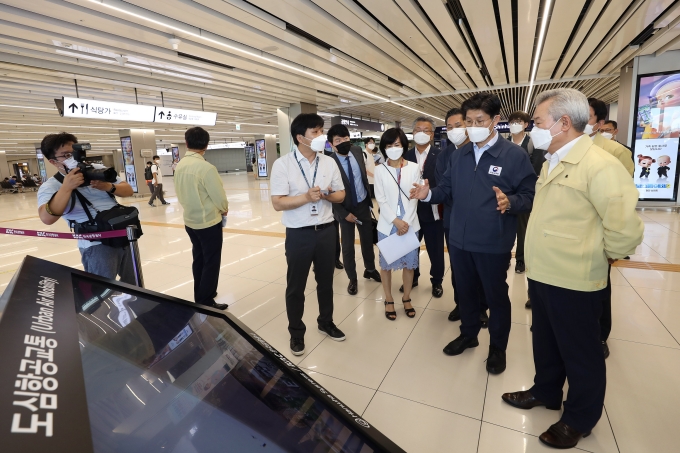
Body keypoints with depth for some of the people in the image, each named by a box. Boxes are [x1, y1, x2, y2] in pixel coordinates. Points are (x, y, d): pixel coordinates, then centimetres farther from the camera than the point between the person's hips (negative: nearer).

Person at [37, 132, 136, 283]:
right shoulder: (50, 186, -3)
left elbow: (128, 191, 7)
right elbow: (47, 218, -20)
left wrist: (109, 187, -12)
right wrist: (66, 187, -25)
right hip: (97, 244, -4)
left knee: (134, 285, 17)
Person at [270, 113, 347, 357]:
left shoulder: (329, 162, 2)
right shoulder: (283, 164, -11)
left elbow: (341, 194, 8)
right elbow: (277, 203, -14)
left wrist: (328, 195, -13)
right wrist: (306, 197, -25)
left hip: (326, 231, 4)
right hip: (298, 234, -3)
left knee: (326, 282, 19)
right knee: (295, 286, 11)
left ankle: (326, 322, 41)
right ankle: (296, 332, 31)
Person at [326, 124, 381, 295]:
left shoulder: (357, 151, -5)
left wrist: (369, 197, 9)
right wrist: (344, 213, -16)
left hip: (363, 204, 5)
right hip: (345, 209, -5)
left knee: (368, 240, 19)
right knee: (347, 246, 7)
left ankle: (370, 269, 41)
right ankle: (352, 279, 26)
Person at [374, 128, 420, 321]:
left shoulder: (414, 168, 1)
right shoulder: (380, 170, 0)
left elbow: (414, 198, -1)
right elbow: (381, 199, -4)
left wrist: (406, 222, -10)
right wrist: (396, 221, -13)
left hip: (410, 224, 1)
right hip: (387, 225, 0)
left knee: (409, 263, 10)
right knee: (386, 264, 8)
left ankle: (406, 298, 29)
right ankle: (389, 300, 25)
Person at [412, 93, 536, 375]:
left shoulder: (515, 155, -9)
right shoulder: (458, 155, 8)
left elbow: (530, 195, -11)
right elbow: (447, 188, 7)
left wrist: (510, 202, -32)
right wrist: (428, 193, -13)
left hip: (494, 243, -4)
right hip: (459, 239, 5)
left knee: (496, 295, 13)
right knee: (465, 290, 20)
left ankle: (498, 347, 35)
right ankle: (468, 334, 43)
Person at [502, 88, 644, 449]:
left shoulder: (599, 165, -19)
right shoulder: (552, 163, 10)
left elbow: (626, 229, -22)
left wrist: (600, 257, -6)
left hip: (573, 282, -8)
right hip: (542, 275, 8)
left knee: (580, 354, 13)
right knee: (545, 343, 23)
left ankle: (579, 418, 34)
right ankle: (546, 391, 45)